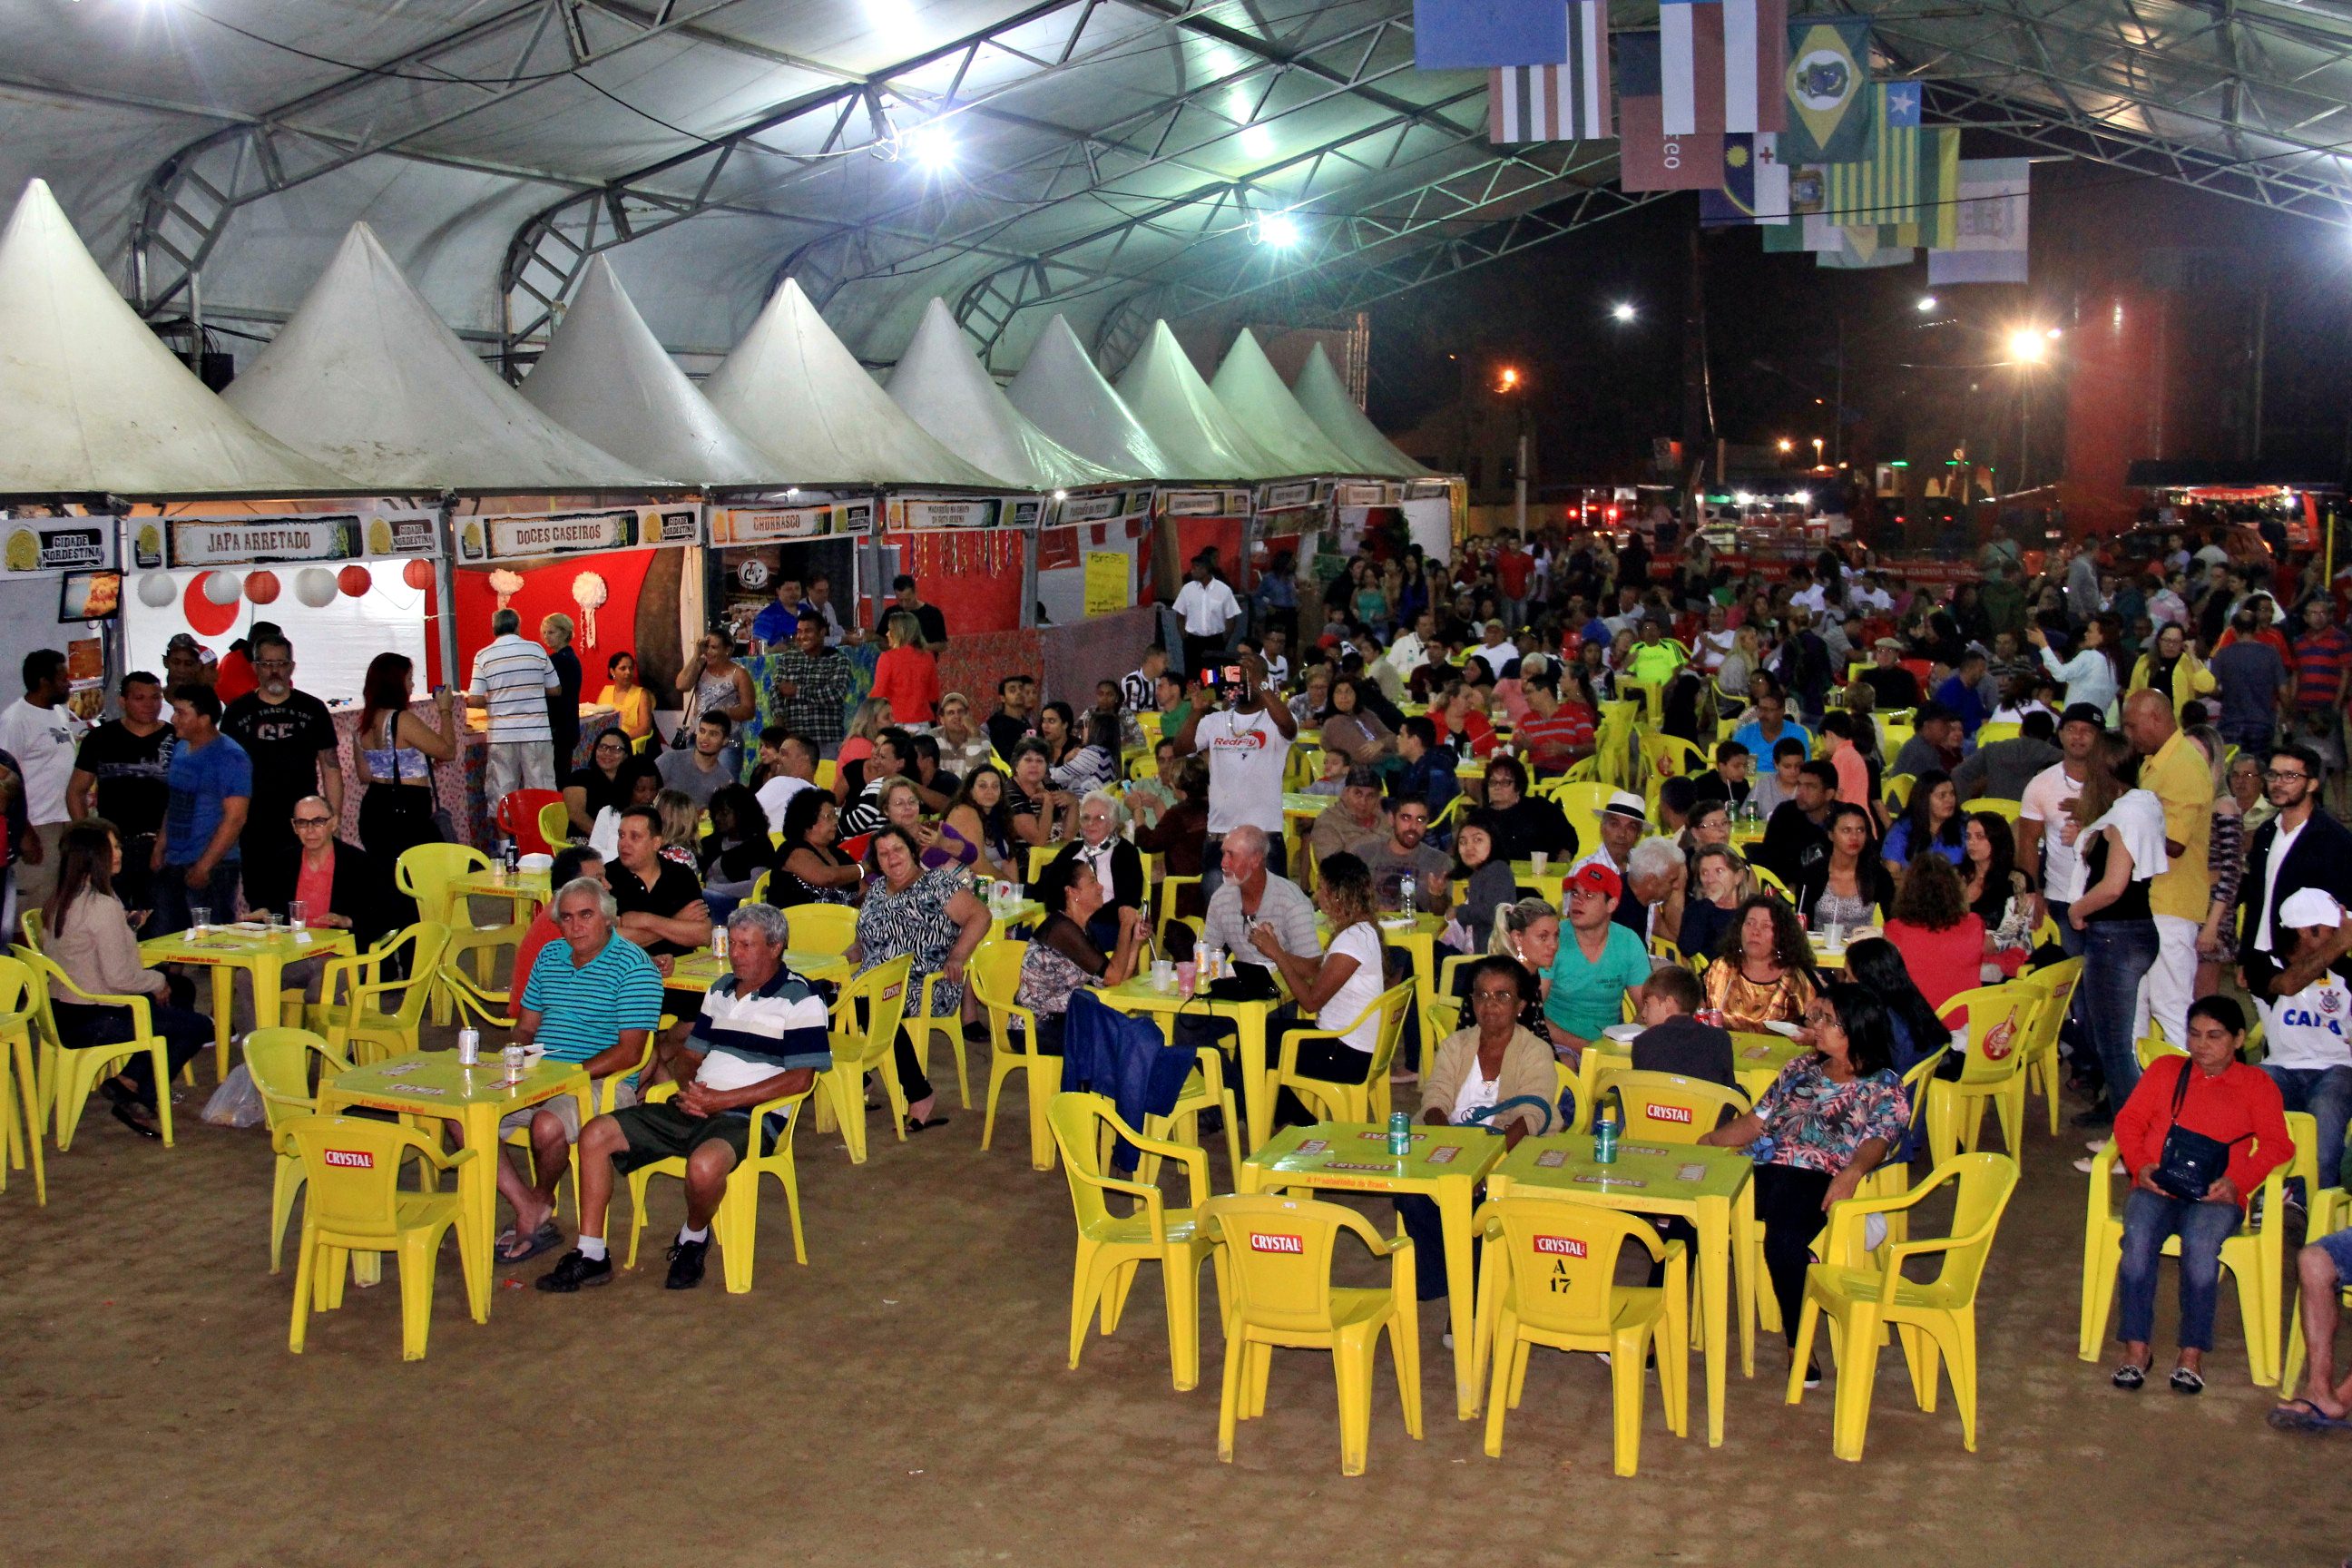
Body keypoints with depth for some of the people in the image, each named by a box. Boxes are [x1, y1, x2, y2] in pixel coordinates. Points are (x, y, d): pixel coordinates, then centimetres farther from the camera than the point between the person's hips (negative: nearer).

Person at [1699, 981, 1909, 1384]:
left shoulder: (1884, 1087, 8)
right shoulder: (1800, 1070, 25)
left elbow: (1877, 1141, -9)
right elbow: (1755, 1123, 23)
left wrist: (1853, 1170, -31)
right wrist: (1710, 1139, 3)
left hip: (1820, 1182, -5)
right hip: (1766, 1171, 5)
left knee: (1783, 1240, -38)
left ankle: (1799, 1345, -19)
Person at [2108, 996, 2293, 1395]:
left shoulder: (2257, 1084, 16)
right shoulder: (2165, 1069, 21)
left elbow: (2277, 1144, 5)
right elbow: (2129, 1120, 14)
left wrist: (2237, 1181, -12)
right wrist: (2141, 1165, -6)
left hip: (2216, 1196, -1)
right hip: (2156, 1188, 1)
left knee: (2200, 1242, -35)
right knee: (2138, 1235, -32)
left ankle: (2192, 1353, -23)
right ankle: (2136, 1348, -25)